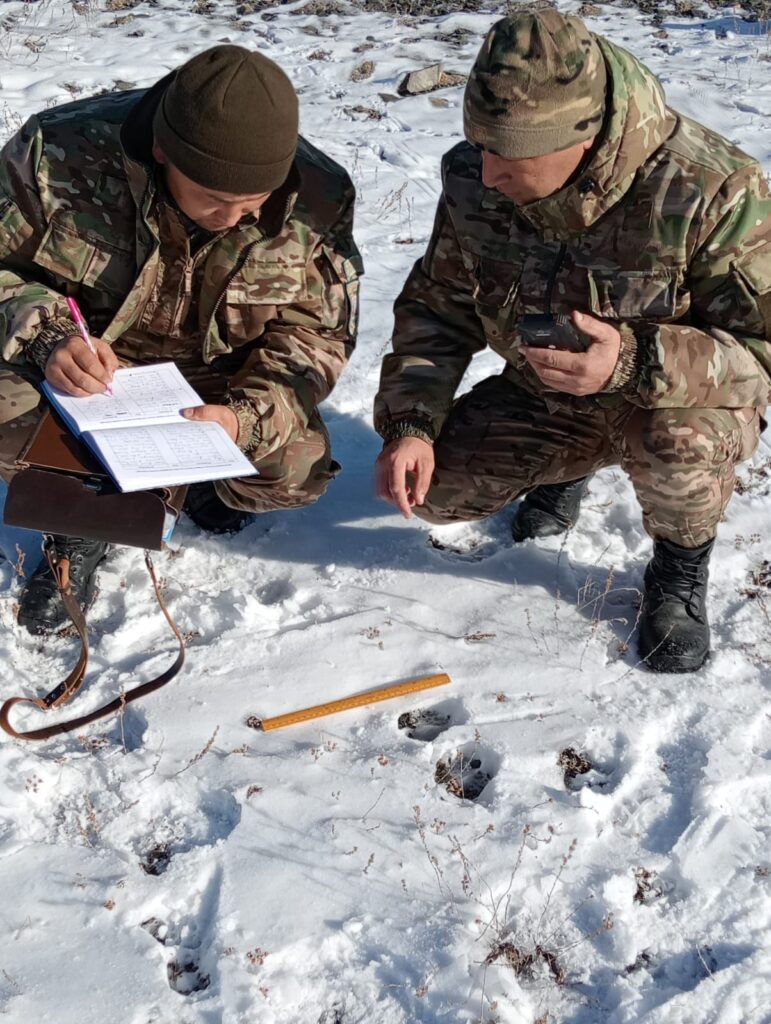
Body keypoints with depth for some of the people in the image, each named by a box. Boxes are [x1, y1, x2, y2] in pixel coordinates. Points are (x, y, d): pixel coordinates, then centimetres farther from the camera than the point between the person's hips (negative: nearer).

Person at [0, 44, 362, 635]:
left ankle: (210, 486, 16)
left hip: (219, 379, 1)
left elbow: (316, 333, -13)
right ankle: (78, 526, 1)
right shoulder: (60, 152, -26)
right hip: (87, 363, -1)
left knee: (298, 470, -23)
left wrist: (247, 418, -31)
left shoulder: (316, 202, -20)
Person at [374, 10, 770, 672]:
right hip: (542, 398, 5)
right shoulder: (476, 180, -15)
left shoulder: (712, 194, -32)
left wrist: (635, 362, -45)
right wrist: (410, 426, -16)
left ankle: (682, 568, -3)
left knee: (676, 441, -39)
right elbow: (437, 308, -2)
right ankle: (569, 468, 23)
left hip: (679, 401, -5)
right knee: (432, 490, -9)